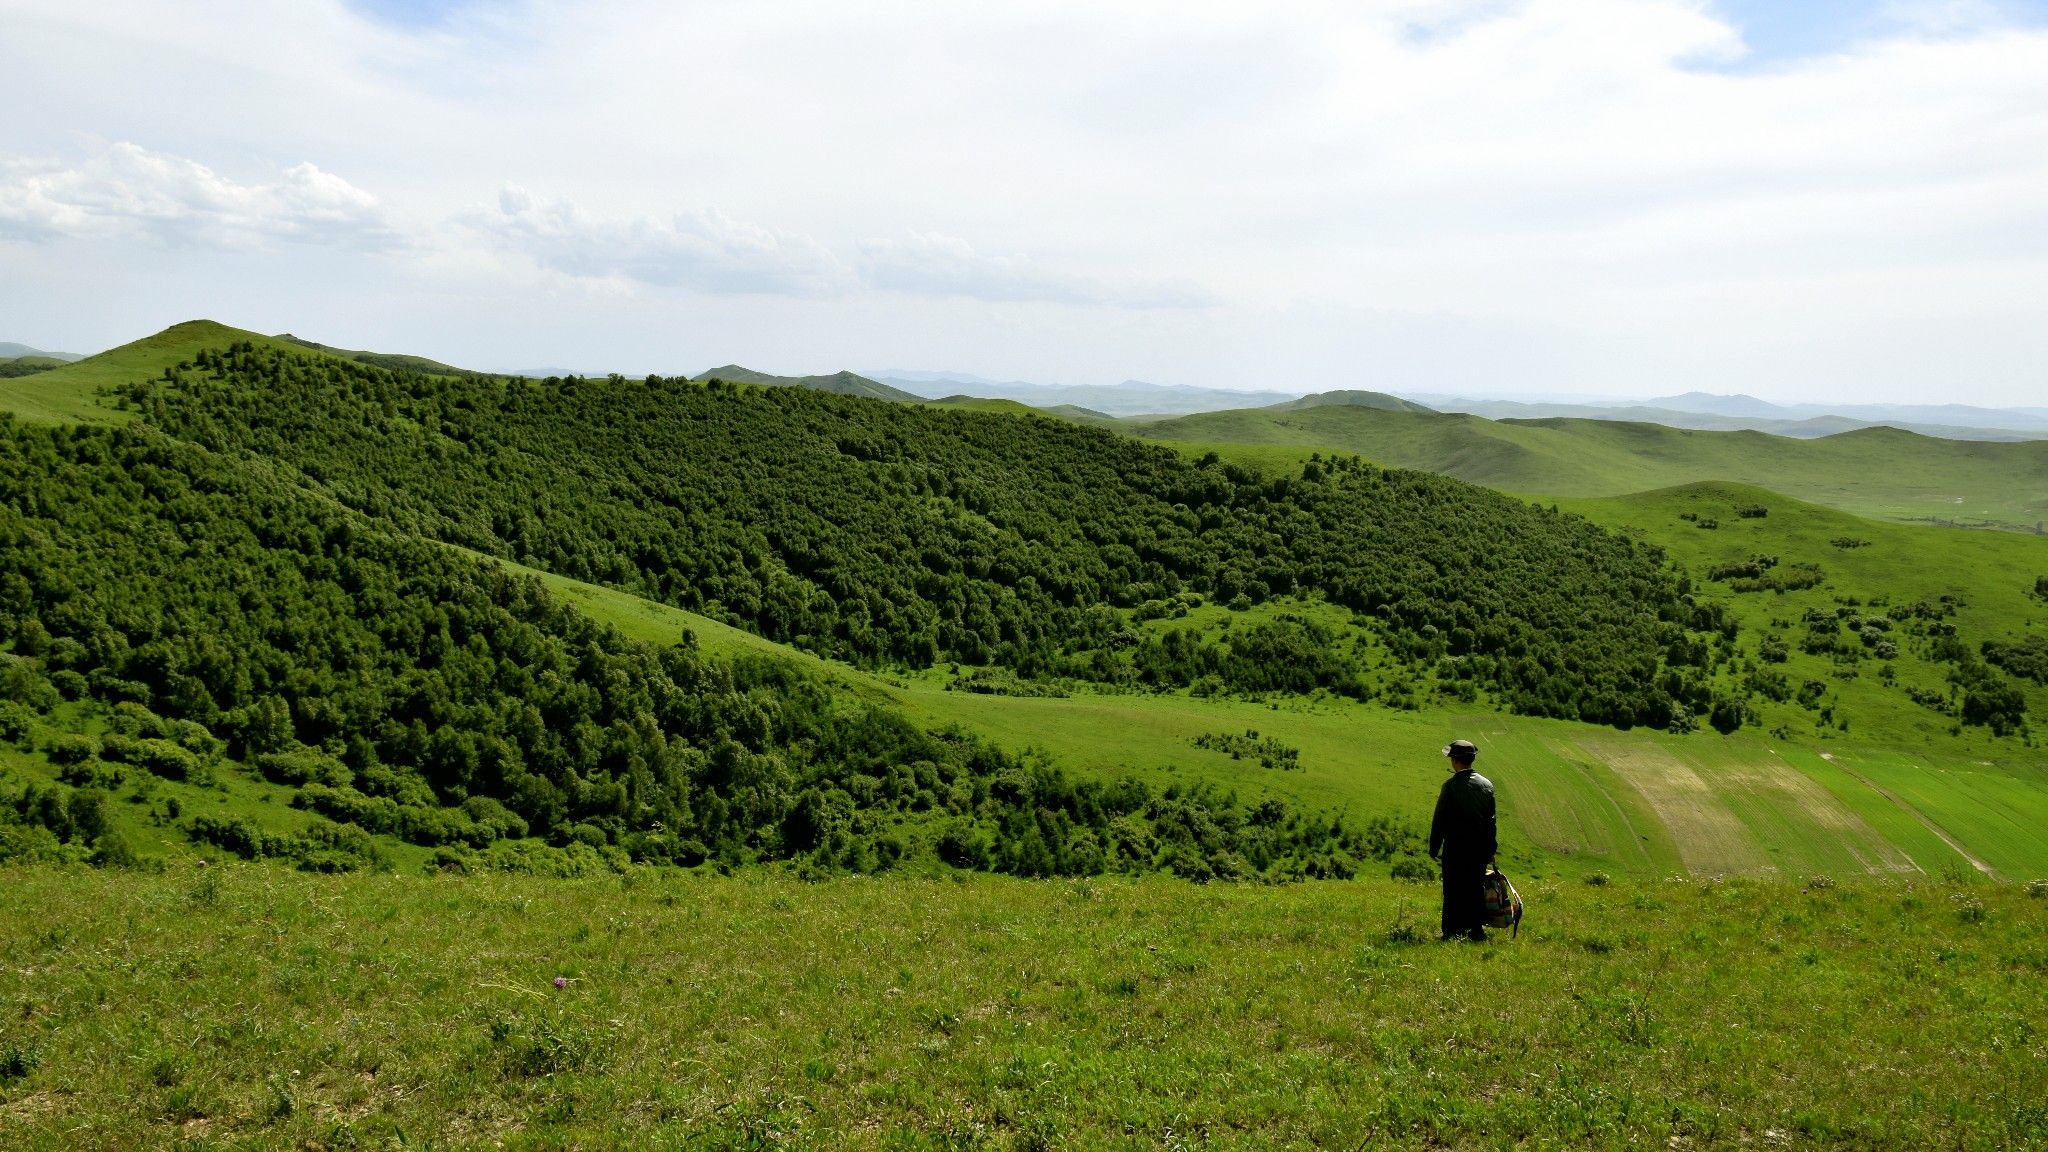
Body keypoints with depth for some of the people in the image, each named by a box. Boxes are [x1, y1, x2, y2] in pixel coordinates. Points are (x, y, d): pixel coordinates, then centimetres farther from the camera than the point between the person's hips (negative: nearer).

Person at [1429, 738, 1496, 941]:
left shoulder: (1451, 786, -13)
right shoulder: (1487, 784, 4)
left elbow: (1439, 820, -10)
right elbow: (1491, 819, 10)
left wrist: (1434, 848, -2)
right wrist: (1491, 848, 17)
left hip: (1455, 848, -5)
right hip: (1480, 847, 5)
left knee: (1453, 890, 2)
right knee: (1477, 888, 12)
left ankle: (1452, 932, 3)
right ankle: (1476, 930, 16)